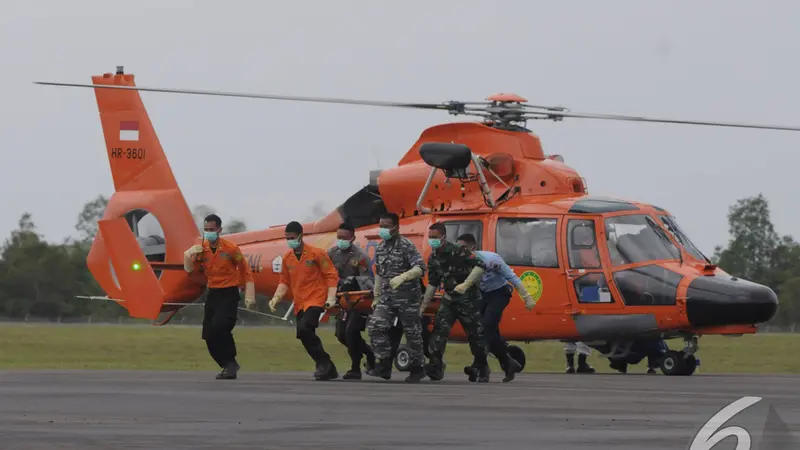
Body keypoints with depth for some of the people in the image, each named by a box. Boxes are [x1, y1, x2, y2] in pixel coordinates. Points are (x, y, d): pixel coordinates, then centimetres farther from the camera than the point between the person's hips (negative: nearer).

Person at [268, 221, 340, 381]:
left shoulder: (316, 254, -6)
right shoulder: (287, 257, 9)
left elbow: (331, 275, -5)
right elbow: (284, 281, 15)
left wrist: (331, 298, -14)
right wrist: (276, 298, 0)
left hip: (315, 300, -7)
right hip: (299, 304, 7)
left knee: (304, 328, -26)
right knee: (305, 336, 6)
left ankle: (323, 363, -14)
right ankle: (329, 369, 20)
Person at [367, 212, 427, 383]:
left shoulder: (406, 246, -11)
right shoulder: (380, 249, 11)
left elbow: (420, 268, -21)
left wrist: (402, 277, -35)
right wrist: (376, 296, 20)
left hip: (407, 296, -6)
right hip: (387, 296, 6)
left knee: (412, 333, 2)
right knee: (375, 326, -11)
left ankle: (417, 368, 15)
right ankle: (383, 365, -7)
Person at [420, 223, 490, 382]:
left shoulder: (457, 251, -18)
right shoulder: (433, 258, 5)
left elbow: (480, 266, -27)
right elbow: (432, 283, 17)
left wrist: (466, 284, -34)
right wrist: (423, 306, 17)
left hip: (467, 298, -6)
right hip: (449, 298, 6)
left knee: (475, 333, 2)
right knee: (439, 329, -12)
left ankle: (482, 368, 19)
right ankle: (435, 366, -17)